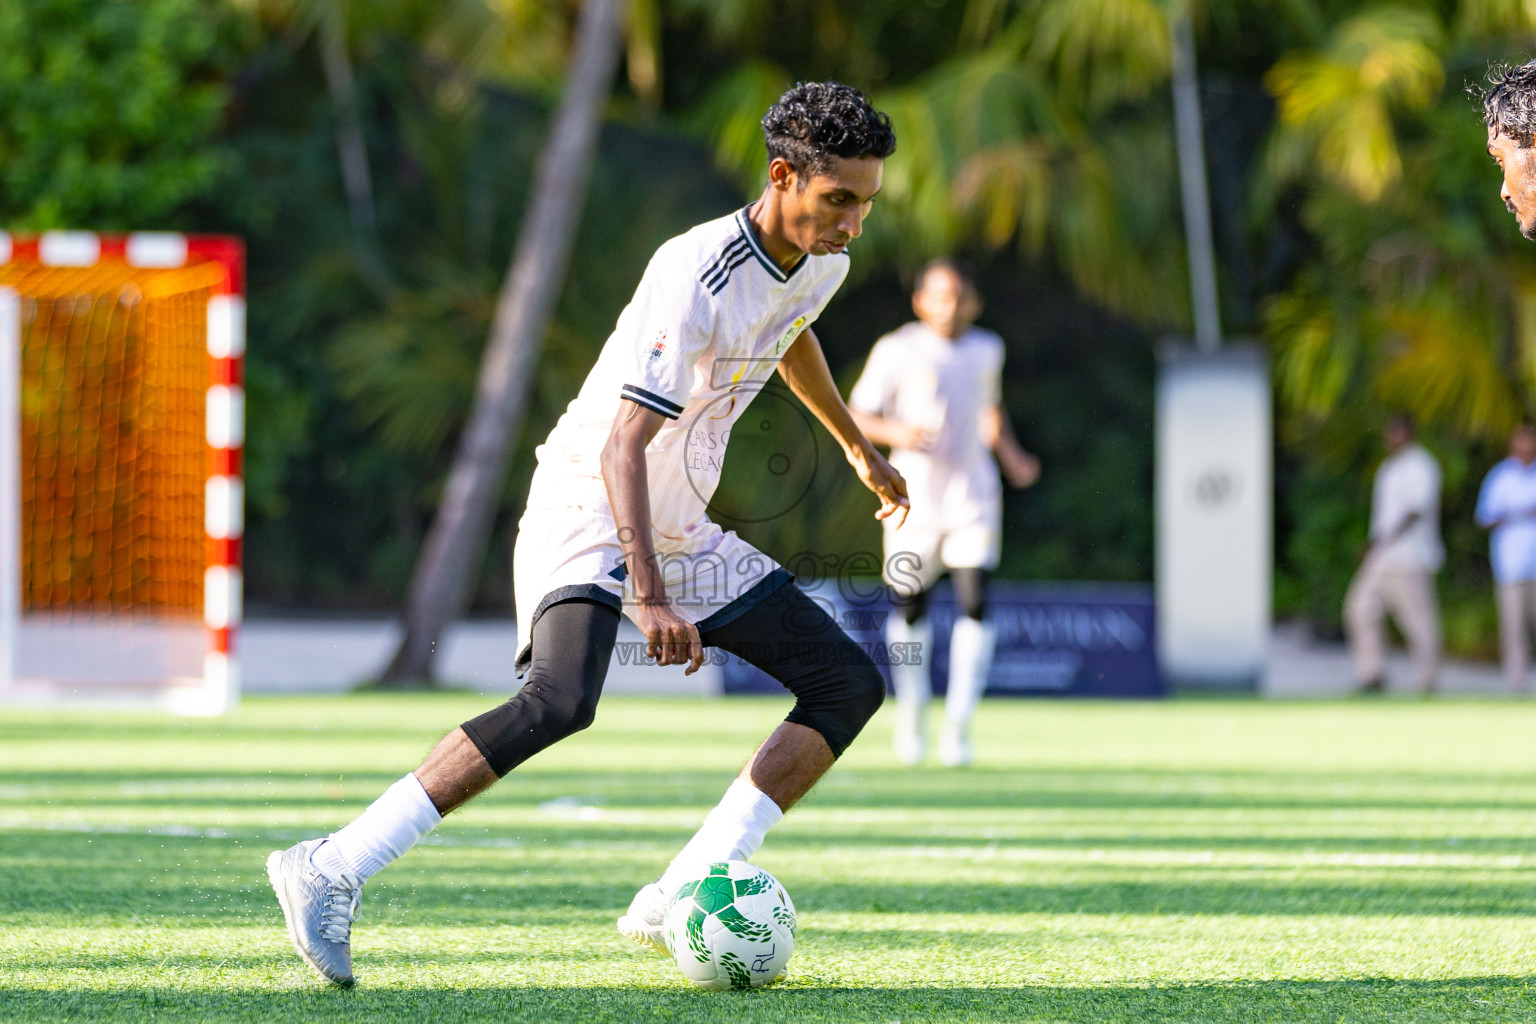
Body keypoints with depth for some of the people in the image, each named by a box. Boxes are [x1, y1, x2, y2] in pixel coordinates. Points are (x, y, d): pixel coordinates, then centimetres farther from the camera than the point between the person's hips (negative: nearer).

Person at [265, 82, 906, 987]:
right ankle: (334, 872, -29)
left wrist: (857, 447, 41)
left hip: (680, 531, 9)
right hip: (588, 509, -9)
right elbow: (621, 446, -32)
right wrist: (648, 597, -42)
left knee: (851, 684, 0)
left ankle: (682, 900, -8)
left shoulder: (820, 264, 1)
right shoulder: (698, 278, -25)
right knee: (560, 699, -34)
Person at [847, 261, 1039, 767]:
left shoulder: (986, 350, 9)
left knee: (975, 602, -12)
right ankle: (911, 713, 26)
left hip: (973, 490, 2)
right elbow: (856, 417, -3)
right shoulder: (897, 351, -5)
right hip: (916, 492, -2)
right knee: (910, 607, 3)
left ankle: (958, 724, -7)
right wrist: (896, 432, -21)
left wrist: (1011, 455, 12)